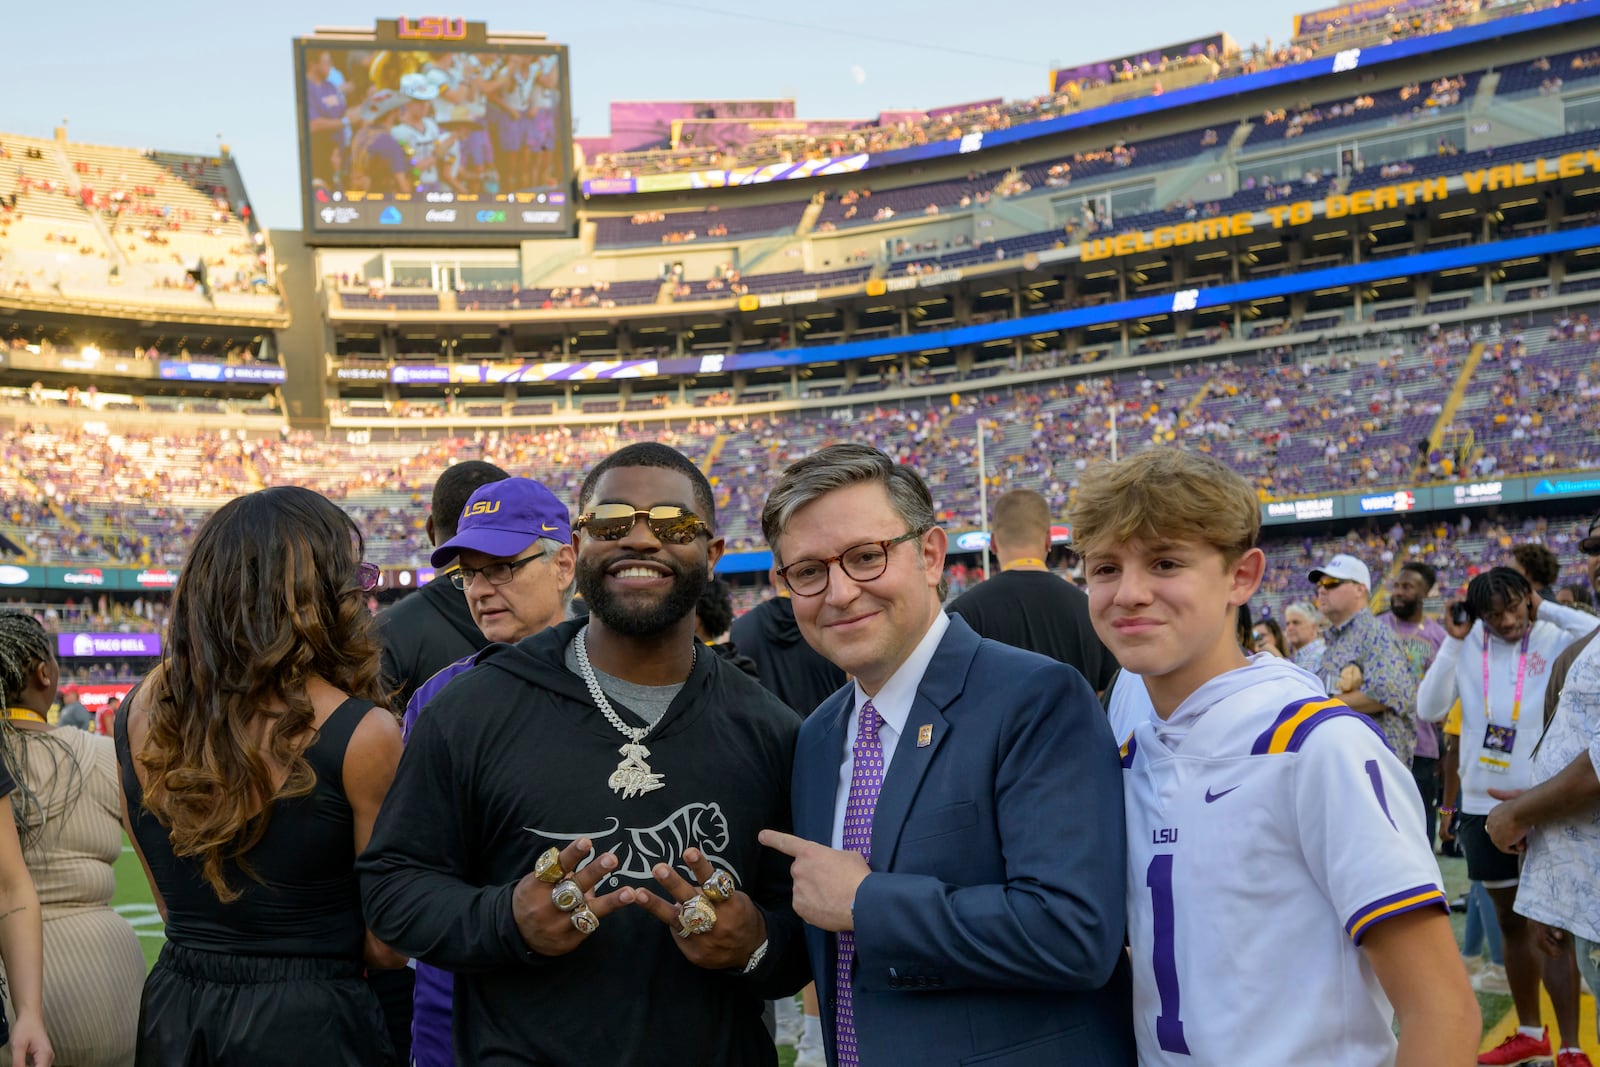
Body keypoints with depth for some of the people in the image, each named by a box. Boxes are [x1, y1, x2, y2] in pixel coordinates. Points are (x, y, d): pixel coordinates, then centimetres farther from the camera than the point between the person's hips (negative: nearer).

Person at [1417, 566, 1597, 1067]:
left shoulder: (1554, 642, -7)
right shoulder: (1468, 647, 0)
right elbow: (1429, 710, -4)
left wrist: (1547, 610, -15)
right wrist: (1451, 642, -9)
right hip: (1483, 803, 4)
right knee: (1511, 920, 15)